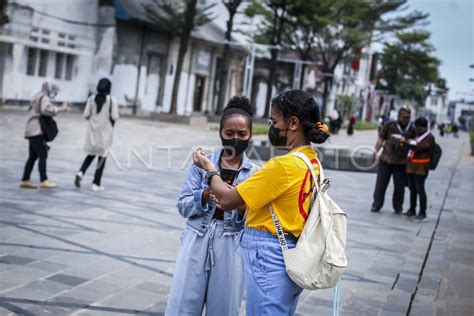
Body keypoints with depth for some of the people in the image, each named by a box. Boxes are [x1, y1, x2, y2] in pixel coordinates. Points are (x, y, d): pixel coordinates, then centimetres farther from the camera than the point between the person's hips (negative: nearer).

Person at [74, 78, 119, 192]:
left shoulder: (91, 98, 0)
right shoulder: (112, 100, -9)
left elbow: (86, 115, -1)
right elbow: (114, 117, -13)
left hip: (93, 130, 3)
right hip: (105, 131, -3)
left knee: (91, 154, 19)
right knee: (102, 157, 6)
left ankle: (80, 173, -5)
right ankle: (96, 184, 7)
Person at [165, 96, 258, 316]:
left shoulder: (255, 174, 0)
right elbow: (183, 206, -2)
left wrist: (242, 208, -21)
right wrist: (207, 194, -18)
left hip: (231, 249, 0)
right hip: (197, 243, 0)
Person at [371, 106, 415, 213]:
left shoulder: (411, 130, 4)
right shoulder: (389, 125, -1)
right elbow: (381, 139, 2)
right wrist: (375, 151, -4)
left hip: (401, 163, 1)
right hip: (385, 160, -1)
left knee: (399, 187, 6)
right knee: (380, 184, 4)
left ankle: (398, 207, 19)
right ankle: (376, 205, 15)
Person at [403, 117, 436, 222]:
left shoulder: (429, 137, -10)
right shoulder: (418, 135, 17)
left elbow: (418, 148, -21)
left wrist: (409, 142, -13)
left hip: (420, 167, -8)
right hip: (411, 165, 8)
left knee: (420, 189, -7)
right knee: (412, 189, 12)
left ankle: (422, 213, -2)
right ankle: (412, 210, 20)